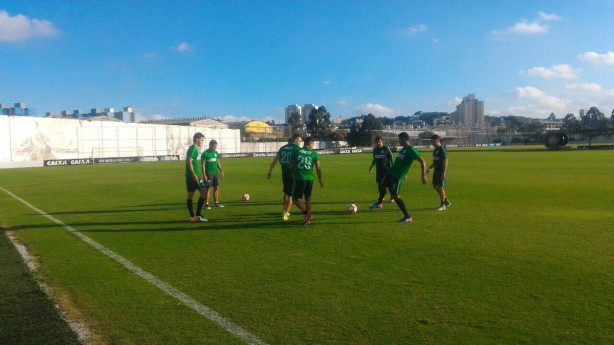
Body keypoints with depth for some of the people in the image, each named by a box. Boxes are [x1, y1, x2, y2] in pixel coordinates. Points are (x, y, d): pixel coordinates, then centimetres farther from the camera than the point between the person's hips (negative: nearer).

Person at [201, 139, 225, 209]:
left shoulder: (216, 152, 10)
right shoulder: (205, 153, -9)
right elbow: (203, 165, -11)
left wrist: (221, 170, 5)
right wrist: (204, 174, -16)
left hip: (216, 173, 6)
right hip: (209, 174, -6)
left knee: (216, 188, 8)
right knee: (207, 188, -2)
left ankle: (216, 203, 17)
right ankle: (206, 204, 3)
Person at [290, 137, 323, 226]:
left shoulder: (296, 151, 1)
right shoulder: (314, 153, 2)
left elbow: (291, 166, 4)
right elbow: (318, 168, 2)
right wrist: (320, 181, 12)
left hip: (299, 178, -2)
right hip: (309, 179, 2)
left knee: (295, 198, 7)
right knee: (308, 198, 18)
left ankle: (307, 214, -6)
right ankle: (308, 218, 22)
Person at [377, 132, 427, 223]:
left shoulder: (411, 150, -17)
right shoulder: (403, 149, 11)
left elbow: (422, 162, -20)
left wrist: (423, 176, -25)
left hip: (397, 176, -9)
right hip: (391, 172, 9)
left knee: (395, 196, -9)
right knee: (382, 185, 25)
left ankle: (408, 217, -3)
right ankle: (379, 203, 47)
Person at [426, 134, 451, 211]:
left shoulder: (442, 150, -15)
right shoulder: (435, 150, 12)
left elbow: (445, 162, -20)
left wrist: (444, 173, -24)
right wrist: (429, 168, 16)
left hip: (441, 171, -9)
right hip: (436, 170, 9)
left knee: (440, 187, -5)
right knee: (435, 186, 12)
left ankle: (442, 205, 7)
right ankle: (446, 201, 25)